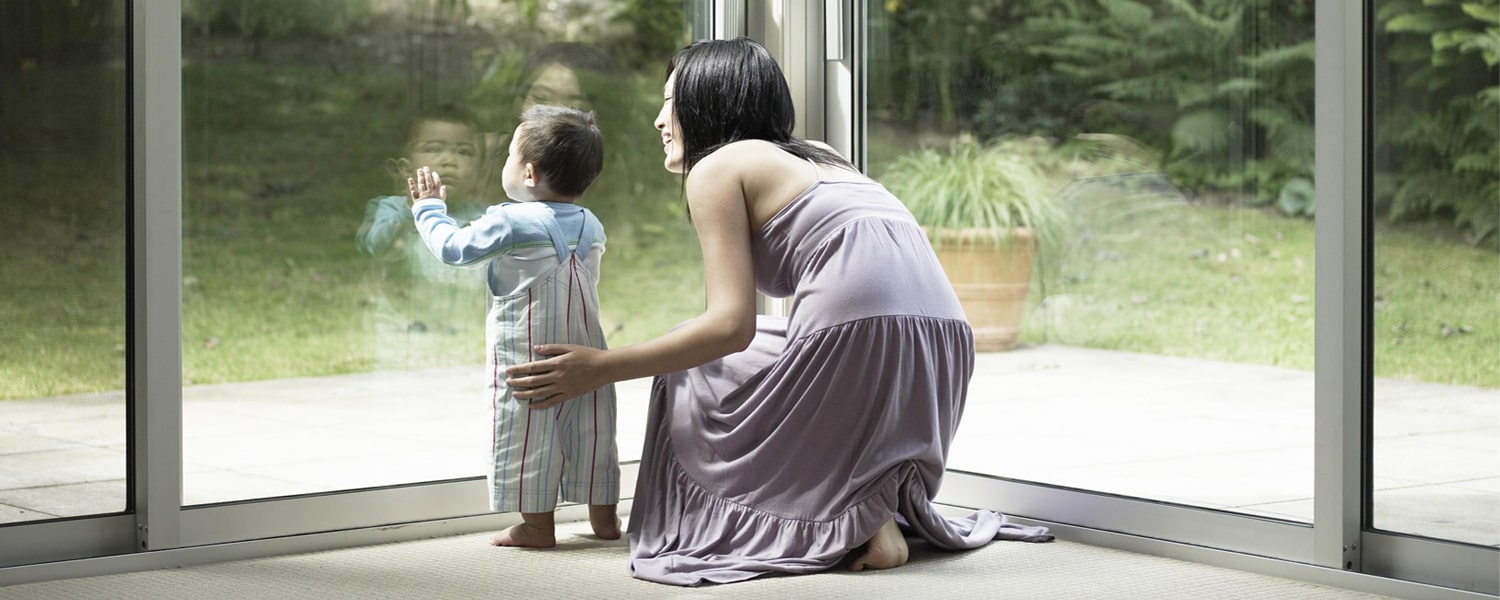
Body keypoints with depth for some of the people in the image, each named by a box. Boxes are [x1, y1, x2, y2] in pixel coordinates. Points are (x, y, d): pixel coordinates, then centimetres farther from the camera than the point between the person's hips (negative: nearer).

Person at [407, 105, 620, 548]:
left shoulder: (509, 222, -13)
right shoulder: (591, 226, 6)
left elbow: (453, 248, -4)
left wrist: (428, 207, 14)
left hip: (525, 353, -6)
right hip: (585, 347, 6)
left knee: (528, 431, 0)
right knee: (591, 428, 12)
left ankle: (537, 523, 0)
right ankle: (603, 516, 19)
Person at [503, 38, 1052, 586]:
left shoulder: (716, 168, 7)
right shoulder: (819, 157, 30)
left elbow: (731, 325, -3)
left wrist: (599, 369, 3)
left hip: (857, 333, -8)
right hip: (942, 345, 8)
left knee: (692, 376, 17)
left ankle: (857, 521, 0)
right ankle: (887, 505, 8)